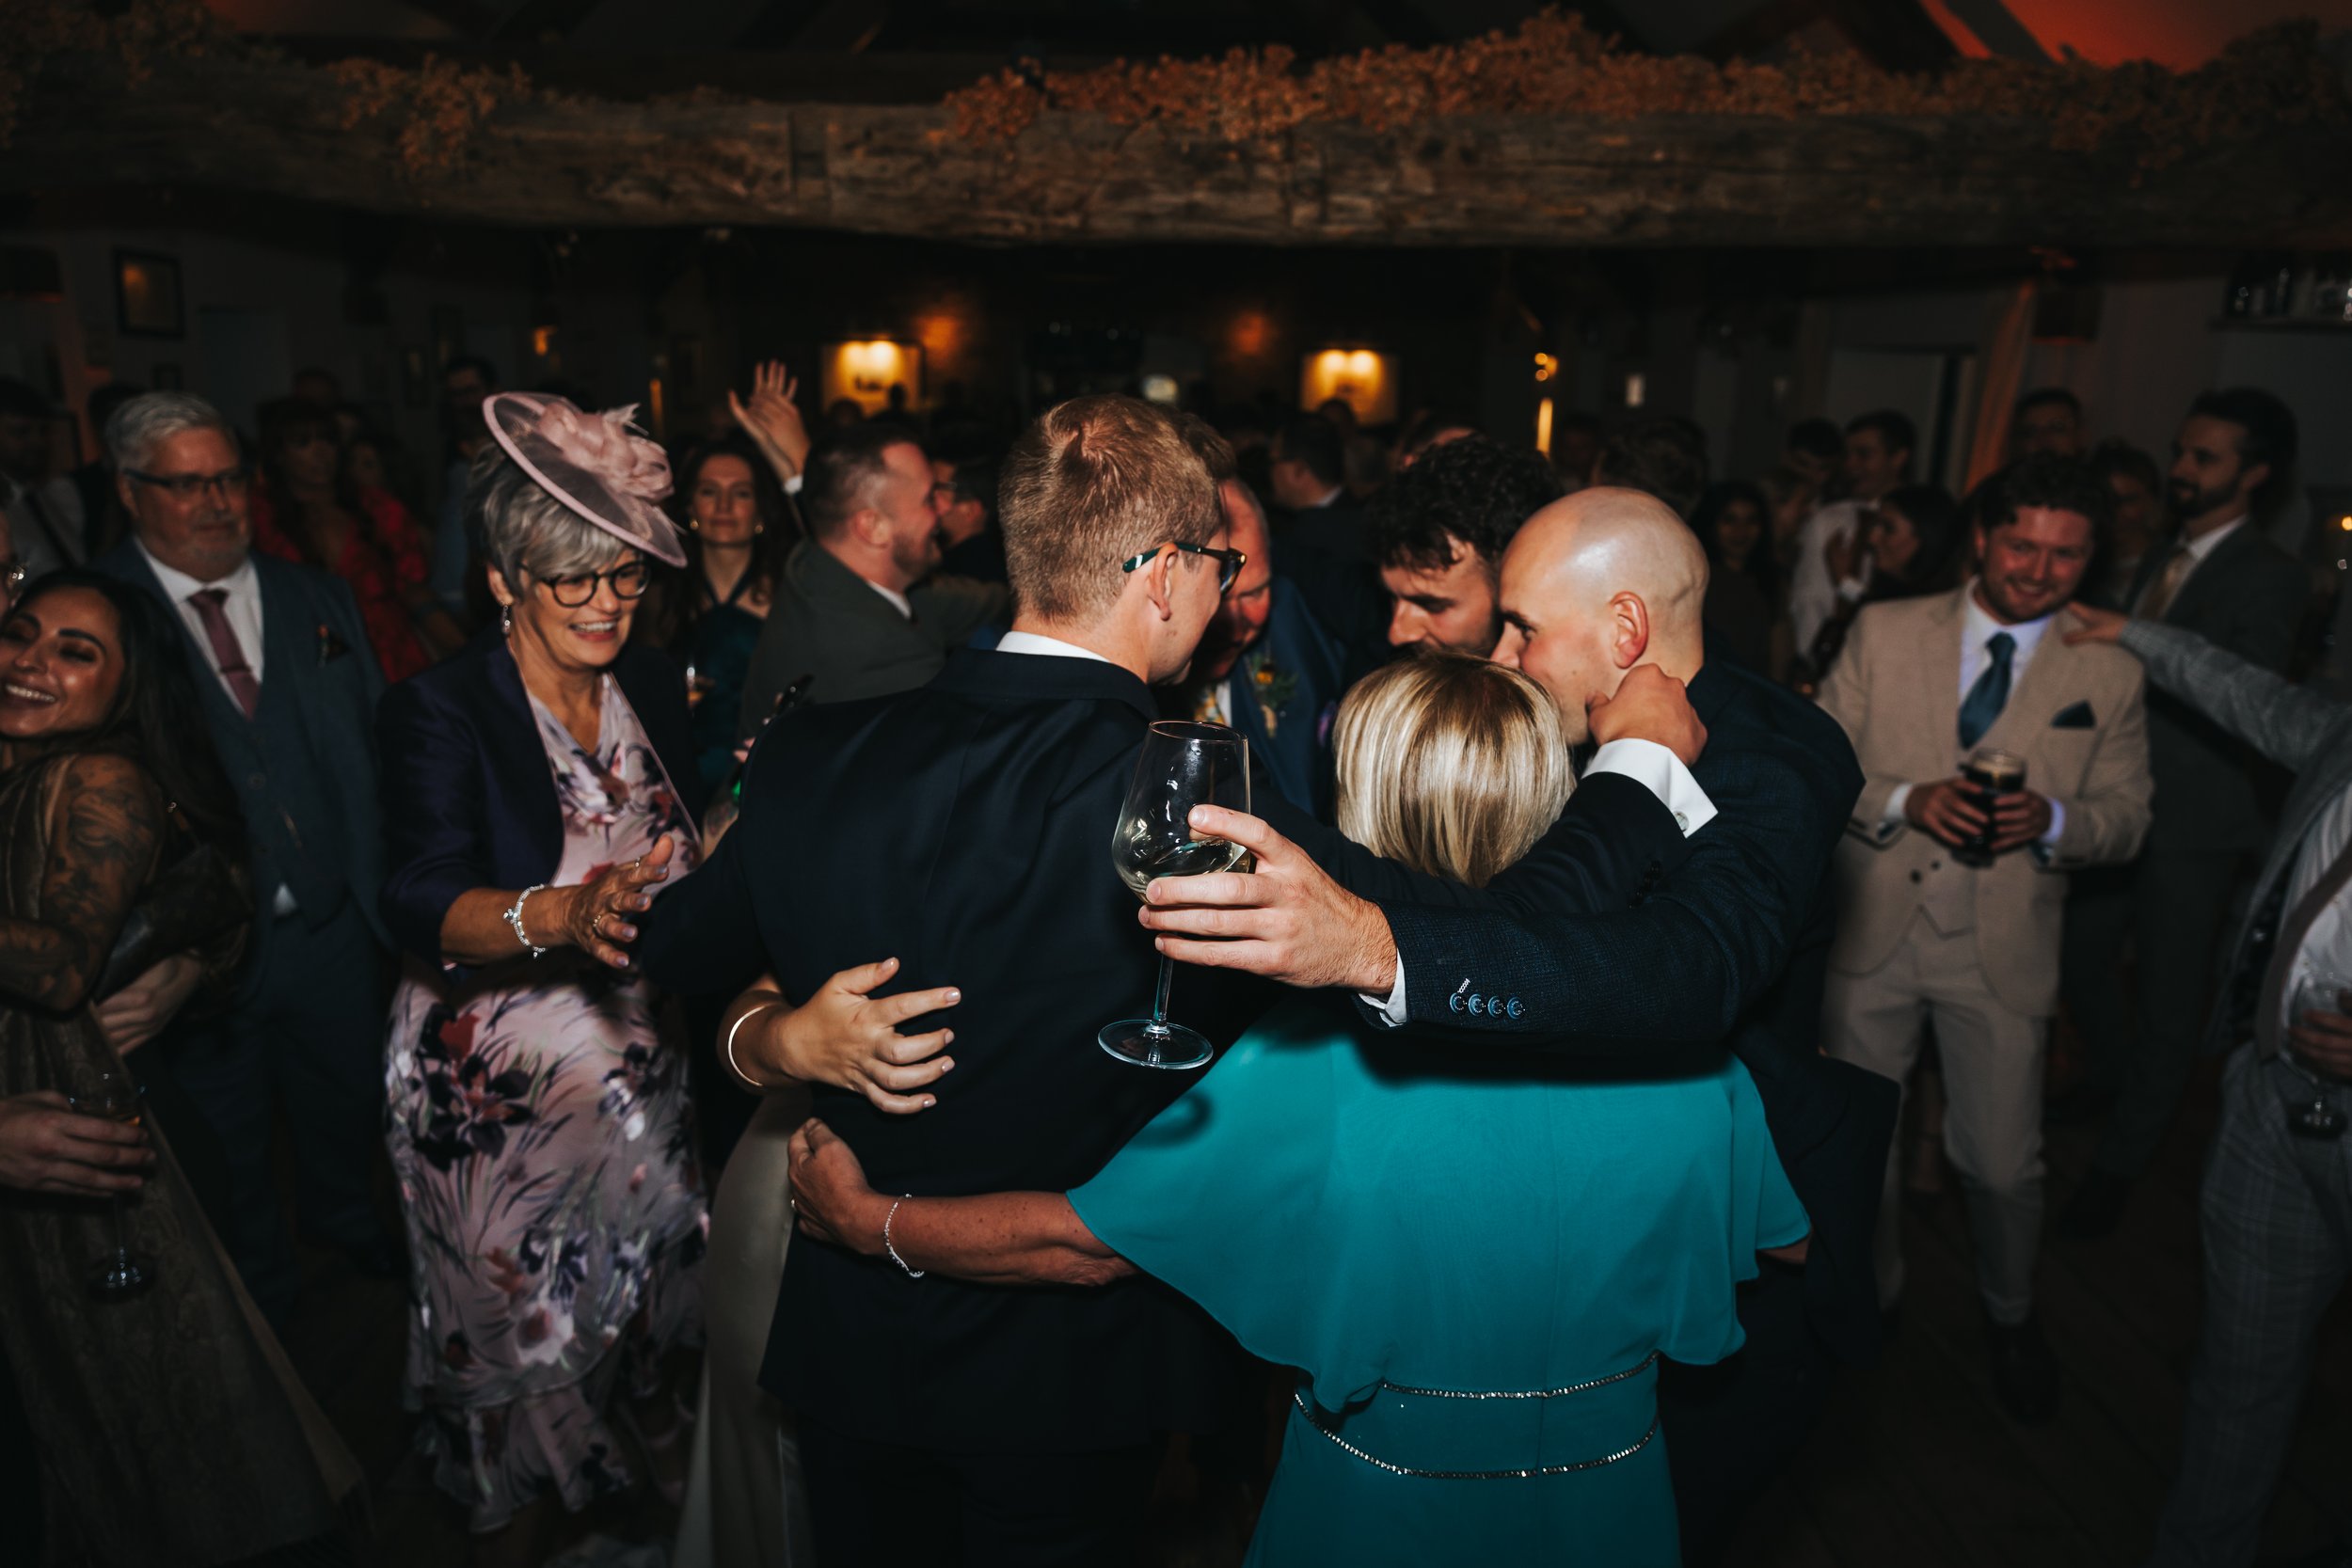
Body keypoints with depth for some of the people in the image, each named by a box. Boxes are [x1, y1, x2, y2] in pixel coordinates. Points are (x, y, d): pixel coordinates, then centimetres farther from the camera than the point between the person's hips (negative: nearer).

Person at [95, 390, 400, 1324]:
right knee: (228, 1150, 19)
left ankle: (343, 1216, 54)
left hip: (333, 928, 3)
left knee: (346, 1106, 25)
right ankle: (261, 1286, 44)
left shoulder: (318, 599, 3)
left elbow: (377, 746, 5)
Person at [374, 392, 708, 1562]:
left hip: (642, 1058, 5)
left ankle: (648, 1403, 53)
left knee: (653, 1263, 24)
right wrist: (560, 911, -48)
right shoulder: (439, 711, -18)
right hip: (496, 1082, -4)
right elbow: (422, 907, -31)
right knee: (514, 1308, 15)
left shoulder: (652, 687, -2)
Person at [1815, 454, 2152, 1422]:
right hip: (1870, 932, 1)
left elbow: (2126, 819, 3)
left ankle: (2009, 1315, 39)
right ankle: (1872, 1296, 42)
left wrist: (2053, 819, -19)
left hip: (2002, 949, 0)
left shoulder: (2110, 674, 0)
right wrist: (1905, 799, -19)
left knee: (2002, 1165, 7)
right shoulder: (1883, 631, -1)